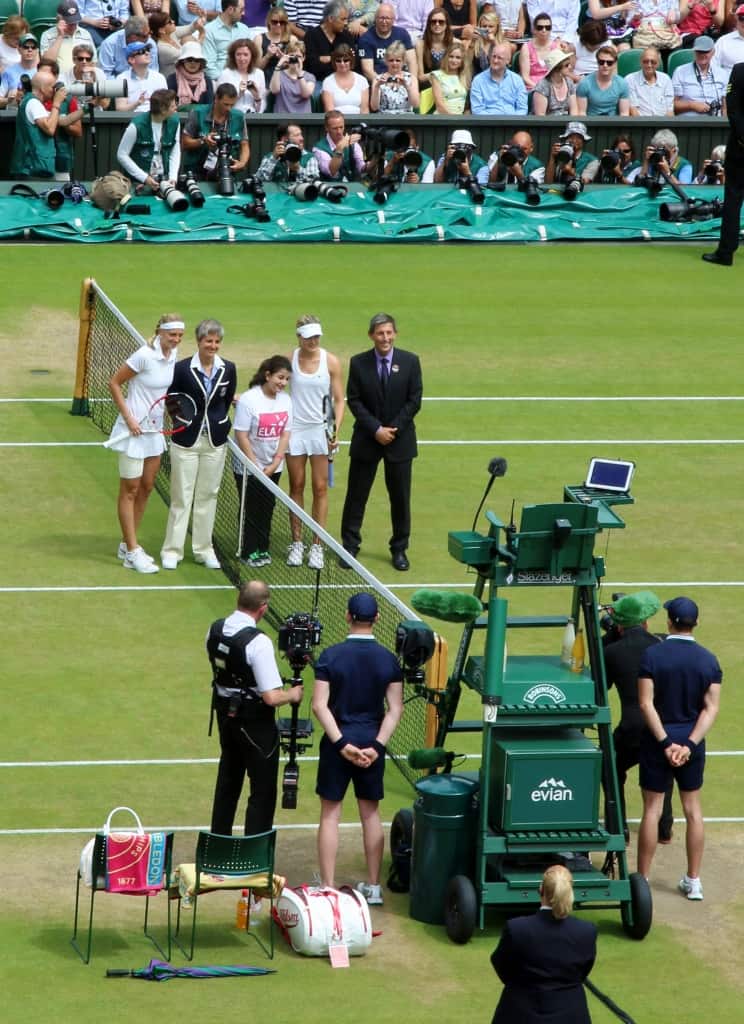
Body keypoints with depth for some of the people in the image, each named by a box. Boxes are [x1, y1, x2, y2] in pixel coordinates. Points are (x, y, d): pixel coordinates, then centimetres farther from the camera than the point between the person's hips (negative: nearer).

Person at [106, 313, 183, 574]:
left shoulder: (173, 354, 1)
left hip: (155, 432, 8)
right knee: (130, 490, 0)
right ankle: (132, 553, 3)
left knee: (146, 487, 13)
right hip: (134, 432, -8)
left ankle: (127, 544, 25)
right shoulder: (145, 355, -21)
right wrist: (128, 418, -17)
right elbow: (114, 384, -14)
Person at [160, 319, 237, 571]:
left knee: (208, 495, 10)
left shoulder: (228, 369, 0)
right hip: (186, 441, -3)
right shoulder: (182, 368, -9)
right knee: (181, 497, 1)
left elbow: (227, 400, 10)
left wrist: (218, 424, 6)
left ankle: (203, 550, 20)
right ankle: (172, 551, 9)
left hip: (215, 441, 3)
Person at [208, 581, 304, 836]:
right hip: (255, 723, -7)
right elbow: (272, 697, -27)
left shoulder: (215, 630, -5)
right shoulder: (258, 642, -27)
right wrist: (292, 694, -8)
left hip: (225, 714, 7)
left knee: (227, 781, 23)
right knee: (263, 790, 4)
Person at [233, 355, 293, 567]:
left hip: (273, 468, 5)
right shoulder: (248, 399, -16)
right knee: (251, 510, 1)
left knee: (267, 509, 8)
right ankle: (248, 552, 10)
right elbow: (241, 435, -16)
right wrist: (255, 466, -16)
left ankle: (262, 549, 18)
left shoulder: (285, 400, 2)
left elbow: (285, 433, 4)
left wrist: (275, 463, -6)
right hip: (248, 469, -5)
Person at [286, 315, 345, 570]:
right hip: (295, 429, 1)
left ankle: (317, 546, 7)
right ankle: (297, 542, 13)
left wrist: (336, 429, -12)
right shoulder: (289, 359, -2)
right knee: (296, 487, 6)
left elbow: (339, 400, -1)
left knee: (320, 488, 1)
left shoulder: (331, 362, -3)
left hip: (321, 430, -1)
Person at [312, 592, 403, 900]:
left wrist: (342, 743, -14)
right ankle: (373, 886, 18)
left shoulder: (331, 656, -9)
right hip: (372, 741, 2)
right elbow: (395, 709, -7)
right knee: (370, 812, 13)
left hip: (338, 742, -2)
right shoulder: (388, 660, -3)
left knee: (330, 813, 5)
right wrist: (376, 745, -9)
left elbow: (319, 705, -14)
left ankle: (328, 886, 5)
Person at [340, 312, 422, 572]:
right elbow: (354, 401, -4)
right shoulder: (359, 363, -3)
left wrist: (392, 429, -11)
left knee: (400, 497, 6)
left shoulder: (410, 362, -2)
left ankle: (399, 549, 17)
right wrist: (376, 429, -14)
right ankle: (350, 545, 15)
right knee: (356, 494, 4)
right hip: (366, 439, 0)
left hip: (400, 440, 0)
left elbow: (414, 401, -3)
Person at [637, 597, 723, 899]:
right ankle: (694, 881, 15)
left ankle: (642, 879, 9)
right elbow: (711, 708, -8)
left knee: (652, 809, 4)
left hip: (657, 739, -2)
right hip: (692, 740, 2)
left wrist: (665, 743, -15)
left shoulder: (652, 655, -11)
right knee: (693, 809, 11)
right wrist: (690, 744, -12)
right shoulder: (709, 660, -3)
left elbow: (646, 703, -16)